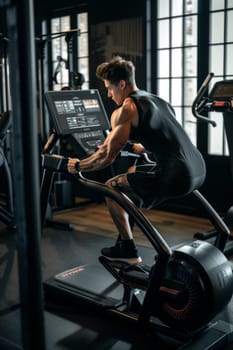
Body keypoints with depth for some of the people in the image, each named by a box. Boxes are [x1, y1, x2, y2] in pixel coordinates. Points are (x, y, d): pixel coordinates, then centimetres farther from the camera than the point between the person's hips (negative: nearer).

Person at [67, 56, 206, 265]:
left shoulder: (125, 109, -5)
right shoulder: (157, 100, 21)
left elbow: (107, 156, -7)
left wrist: (77, 166, 10)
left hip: (177, 177, -9)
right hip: (199, 169, 9)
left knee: (112, 188, 11)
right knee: (133, 173, 32)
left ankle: (128, 251, 17)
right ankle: (125, 241, 39)